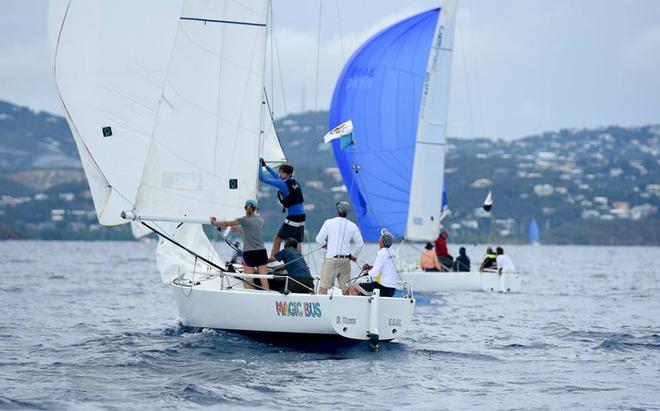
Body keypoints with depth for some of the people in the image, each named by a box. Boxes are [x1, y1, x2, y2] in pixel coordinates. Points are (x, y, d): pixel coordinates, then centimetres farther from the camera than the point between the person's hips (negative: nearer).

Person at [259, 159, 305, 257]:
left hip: (292, 218, -8)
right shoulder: (294, 182, 13)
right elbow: (277, 177, 32)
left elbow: (263, 178, -7)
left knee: (277, 239, 3)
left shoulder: (282, 184, -11)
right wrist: (266, 166, 36)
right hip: (301, 217, 8)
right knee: (297, 242, 7)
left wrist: (260, 165, 6)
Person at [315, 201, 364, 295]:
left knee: (323, 286, -3)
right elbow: (360, 244, 7)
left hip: (331, 258, -3)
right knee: (345, 287, 7)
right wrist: (354, 256, 21)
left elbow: (319, 239, 0)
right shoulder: (352, 225, 5)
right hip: (345, 260, 3)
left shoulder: (329, 222, -1)